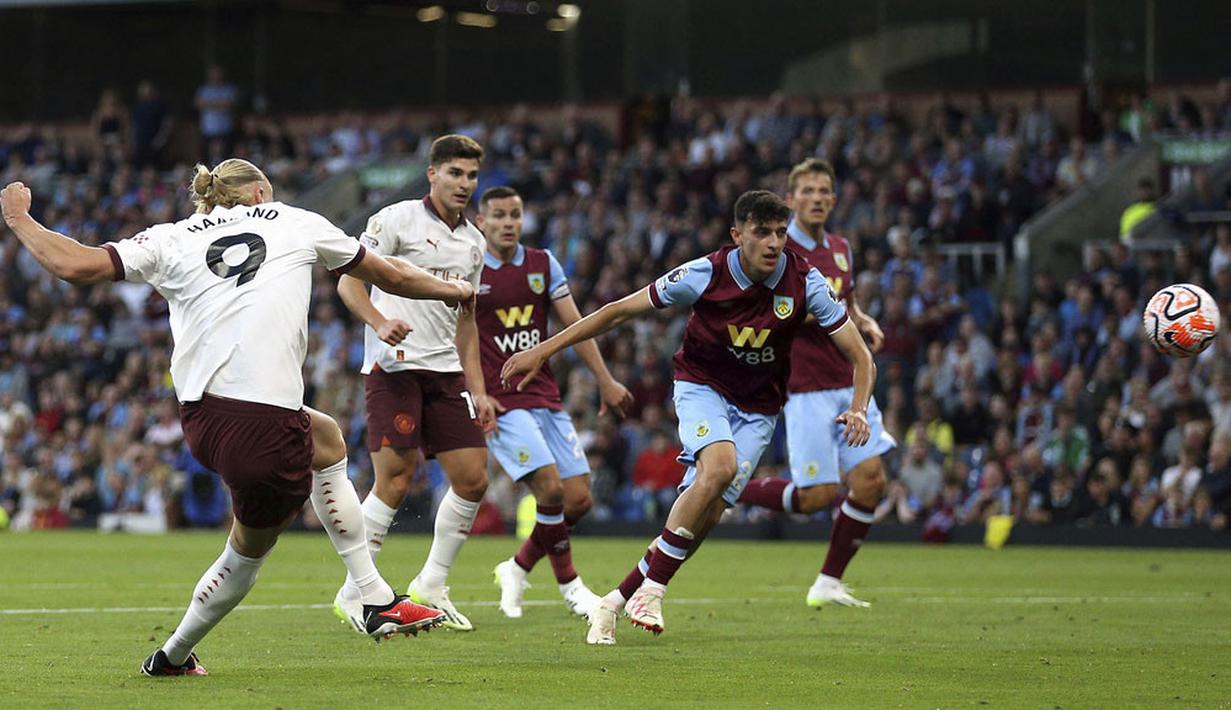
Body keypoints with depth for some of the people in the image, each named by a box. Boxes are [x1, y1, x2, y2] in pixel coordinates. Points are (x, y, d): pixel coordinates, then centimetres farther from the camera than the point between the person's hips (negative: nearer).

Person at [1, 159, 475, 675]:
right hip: (268, 422, -5)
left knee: (327, 440, 30)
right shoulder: (297, 223, 13)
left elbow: (75, 265, 3)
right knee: (249, 551, 18)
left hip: (201, 415, 5)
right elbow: (391, 275, 25)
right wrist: (453, 291, 42)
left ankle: (375, 599, 32)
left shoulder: (172, 240, 15)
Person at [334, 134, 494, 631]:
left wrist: (477, 390, 18)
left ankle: (431, 588, 13)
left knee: (472, 478, 0)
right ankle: (353, 594, -1)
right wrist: (380, 323, -24)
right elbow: (349, 282, -6)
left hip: (446, 369, 7)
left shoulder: (473, 243, 17)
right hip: (394, 365, -7)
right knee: (396, 479, -12)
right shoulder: (397, 219, -3)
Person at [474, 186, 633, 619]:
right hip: (500, 403, -5)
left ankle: (518, 568, 20)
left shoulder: (543, 265, 10)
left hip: (545, 398, 5)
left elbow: (574, 324, 11)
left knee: (578, 500, -2)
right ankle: (569, 585, -3)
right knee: (551, 488, -20)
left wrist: (605, 381, 6)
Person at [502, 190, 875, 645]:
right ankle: (652, 589, -23)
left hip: (758, 409, 2)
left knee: (706, 516, -12)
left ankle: (618, 601, 2)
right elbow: (621, 311, -11)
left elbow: (860, 356, -11)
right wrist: (543, 350, -12)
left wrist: (859, 409, -31)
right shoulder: (705, 275, -20)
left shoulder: (804, 283, -17)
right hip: (702, 386, -2)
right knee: (719, 466, -33)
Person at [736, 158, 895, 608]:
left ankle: (829, 583, 7)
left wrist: (865, 323, 6)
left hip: (849, 384, 7)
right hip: (806, 387, -7)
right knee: (818, 496, -11)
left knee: (870, 482, -4)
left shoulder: (840, 250, 14)